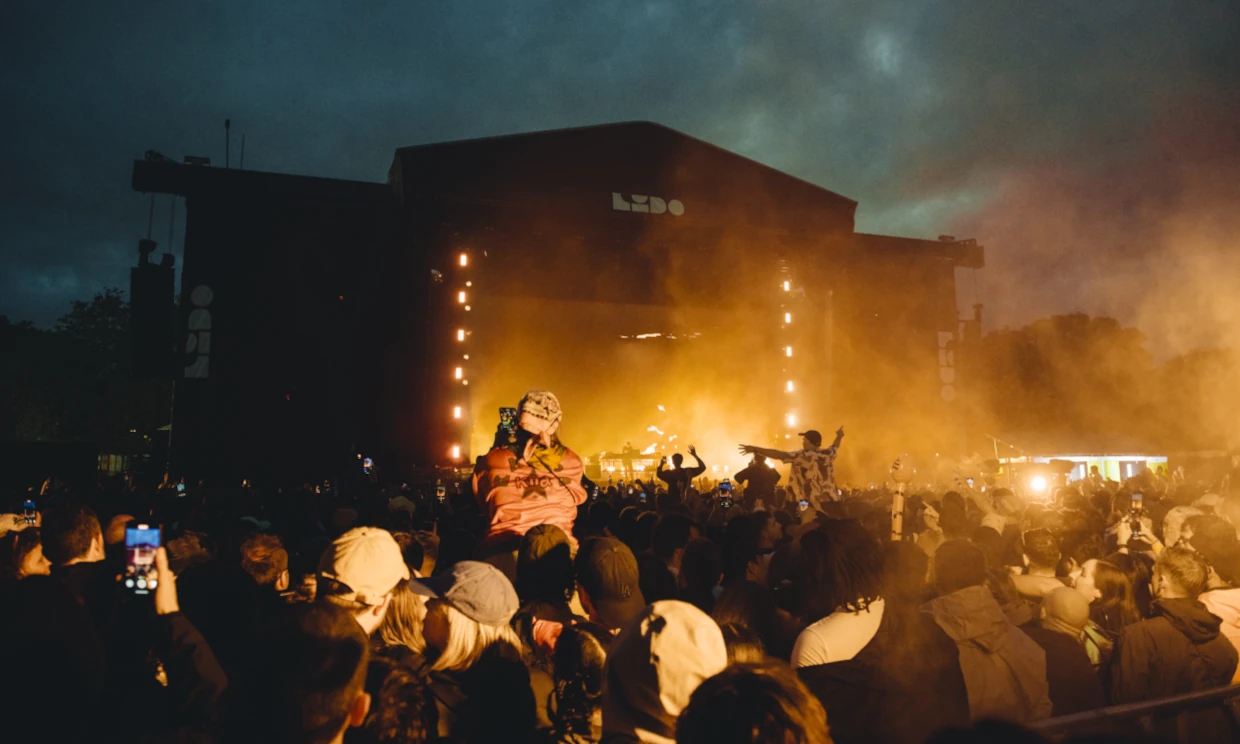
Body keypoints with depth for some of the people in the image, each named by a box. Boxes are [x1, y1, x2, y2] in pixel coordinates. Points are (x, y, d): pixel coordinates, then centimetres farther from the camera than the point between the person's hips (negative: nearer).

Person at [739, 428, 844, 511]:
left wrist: (755, 450, -20)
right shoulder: (828, 453, 7)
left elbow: (779, 455, -18)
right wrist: (839, 437, 54)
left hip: (814, 503, -5)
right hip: (832, 500, 5)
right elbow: (835, 446, 31)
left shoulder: (802, 455, -10)